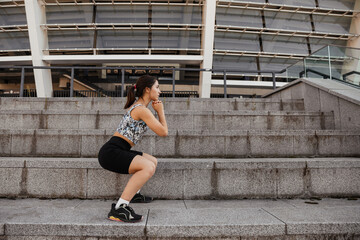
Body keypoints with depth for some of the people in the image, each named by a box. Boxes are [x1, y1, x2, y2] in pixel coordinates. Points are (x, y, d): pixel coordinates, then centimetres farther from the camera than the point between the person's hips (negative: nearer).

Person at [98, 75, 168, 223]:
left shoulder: (136, 106, 18)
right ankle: (119, 209, -27)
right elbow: (163, 132, -11)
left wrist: (157, 111, 19)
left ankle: (133, 194, 30)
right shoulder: (142, 110, -13)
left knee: (153, 161, 17)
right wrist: (160, 112, 2)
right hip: (110, 152, -10)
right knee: (148, 167, -28)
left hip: (117, 151, 10)